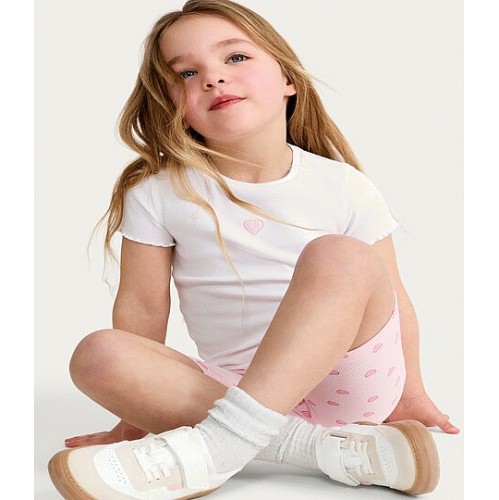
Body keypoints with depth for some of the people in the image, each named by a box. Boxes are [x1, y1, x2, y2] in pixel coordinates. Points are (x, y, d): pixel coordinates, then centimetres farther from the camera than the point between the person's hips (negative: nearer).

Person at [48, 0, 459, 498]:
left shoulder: (344, 188, -2)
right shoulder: (158, 194, -3)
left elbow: (394, 297, 5)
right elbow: (142, 308, 0)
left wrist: (410, 393, 11)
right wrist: (137, 414, 2)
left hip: (350, 381, -1)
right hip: (231, 390, 2)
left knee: (337, 256, -29)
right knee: (97, 355, -24)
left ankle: (216, 446, -35)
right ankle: (329, 448, -28)